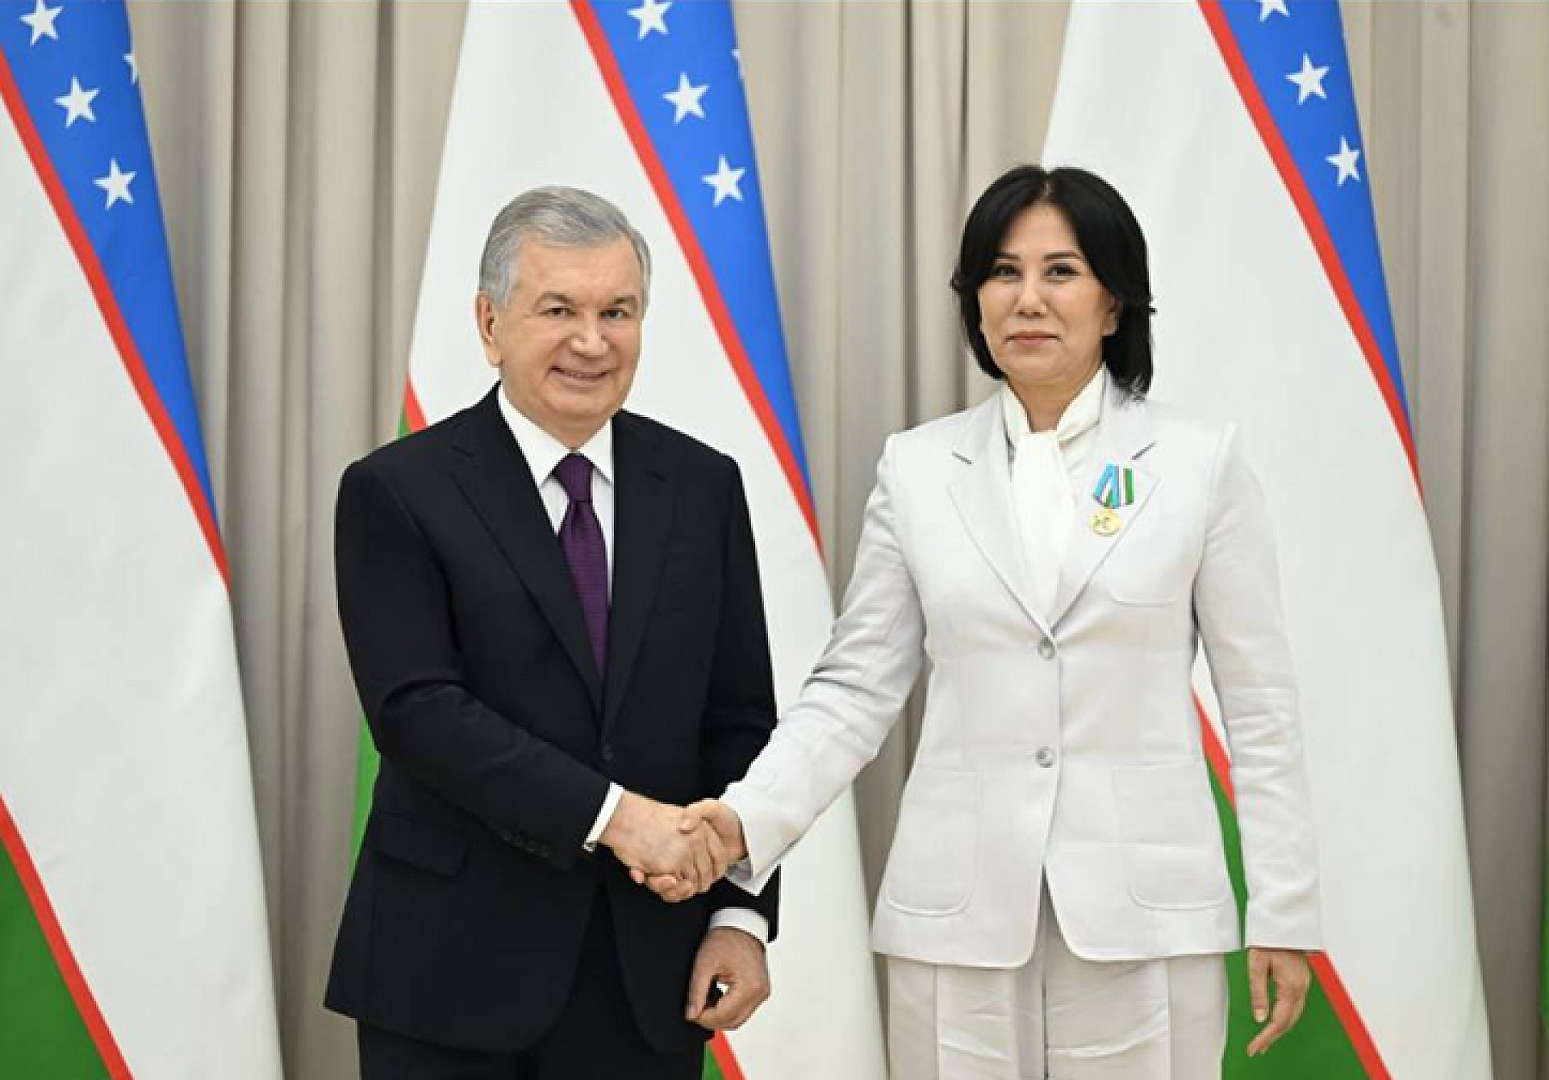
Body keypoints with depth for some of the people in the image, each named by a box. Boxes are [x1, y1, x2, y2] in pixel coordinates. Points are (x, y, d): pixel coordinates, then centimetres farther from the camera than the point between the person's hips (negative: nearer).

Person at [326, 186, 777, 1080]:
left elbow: (740, 723, 7)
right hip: (454, 962, -3)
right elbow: (417, 709, -14)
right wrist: (610, 814, -22)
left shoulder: (702, 486, 6)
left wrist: (741, 911, -3)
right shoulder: (397, 492, -4)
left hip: (651, 968, 3)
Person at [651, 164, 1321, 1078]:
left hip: (1144, 908, -1)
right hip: (959, 911, 1)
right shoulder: (919, 468, 4)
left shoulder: (1202, 460, 0)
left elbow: (1259, 701, 2)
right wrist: (748, 818, -13)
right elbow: (856, 688, 3)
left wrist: (1284, 910, 0)